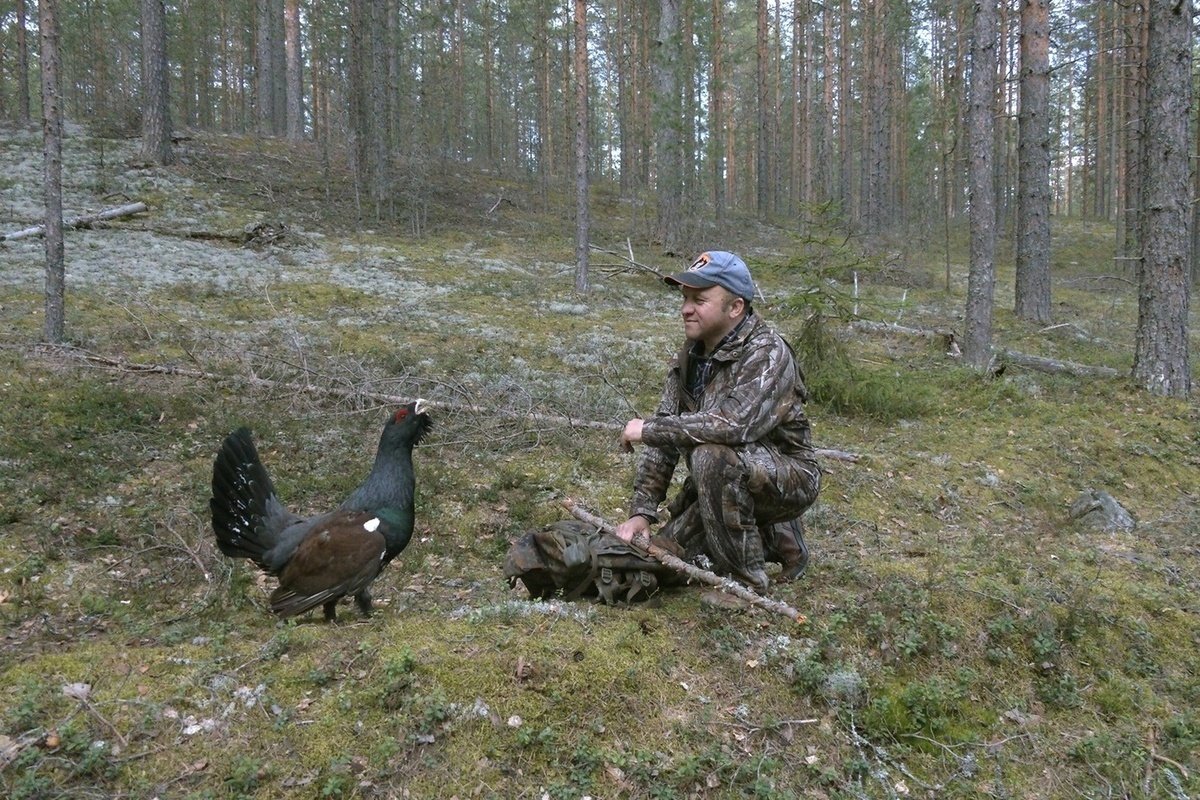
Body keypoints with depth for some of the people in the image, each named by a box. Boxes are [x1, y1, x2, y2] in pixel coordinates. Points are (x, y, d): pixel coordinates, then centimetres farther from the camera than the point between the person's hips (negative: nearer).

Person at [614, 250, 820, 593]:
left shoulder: (767, 354, -22)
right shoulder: (689, 355, 1)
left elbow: (733, 425, -39)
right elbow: (665, 439, 0)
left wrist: (648, 429, -27)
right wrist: (641, 511, -9)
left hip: (788, 478, -8)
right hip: (726, 482, 8)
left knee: (712, 457, -34)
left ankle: (745, 582, -17)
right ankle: (772, 537, 20)